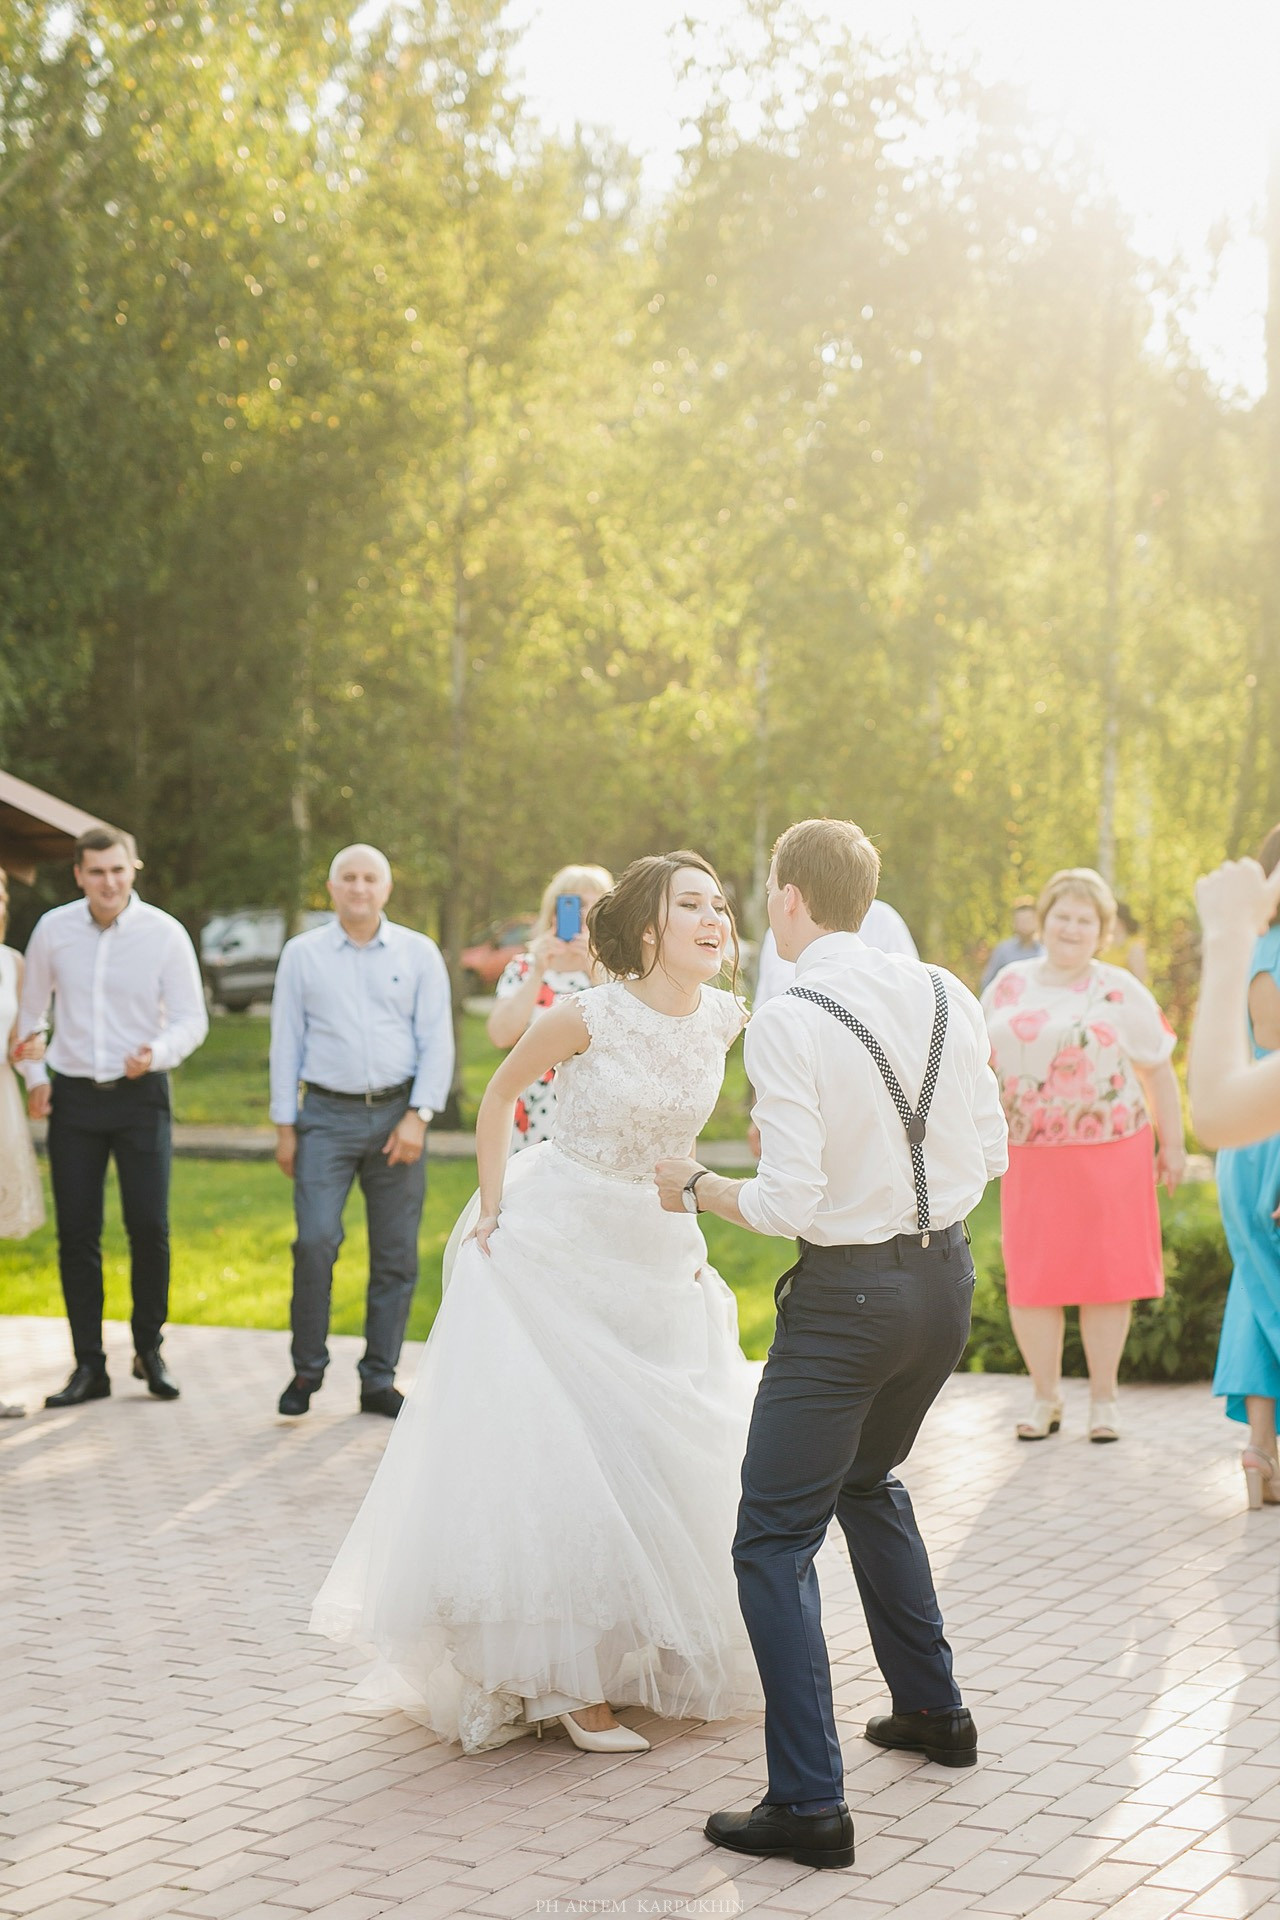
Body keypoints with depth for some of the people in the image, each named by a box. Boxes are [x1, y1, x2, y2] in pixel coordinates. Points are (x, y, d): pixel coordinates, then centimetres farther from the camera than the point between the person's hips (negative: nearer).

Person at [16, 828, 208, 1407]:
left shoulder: (165, 933, -6)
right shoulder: (53, 930, 0)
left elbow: (192, 1018, -3)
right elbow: (30, 1008, 14)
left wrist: (156, 1054, -22)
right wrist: (33, 1076, 6)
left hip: (141, 1096, -2)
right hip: (73, 1098, 2)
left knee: (149, 1226, -5)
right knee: (76, 1234, 2)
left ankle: (149, 1350, 15)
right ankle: (88, 1366, 10)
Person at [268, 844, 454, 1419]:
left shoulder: (418, 953, 6)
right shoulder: (302, 954, 7)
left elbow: (437, 1041, 3)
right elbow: (285, 1042, 8)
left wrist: (418, 1117, -8)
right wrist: (284, 1127, 3)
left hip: (397, 1116, 1)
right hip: (327, 1117, -1)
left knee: (396, 1254, 3)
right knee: (315, 1241, -13)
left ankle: (379, 1381, 13)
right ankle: (308, 1368, 5)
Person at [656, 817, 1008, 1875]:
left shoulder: (787, 1024, -18)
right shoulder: (947, 996, 1)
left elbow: (789, 1203, -20)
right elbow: (989, 1150, 7)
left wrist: (694, 1184, -2)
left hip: (848, 1295, -7)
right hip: (949, 1276, 7)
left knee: (776, 1540, 1)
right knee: (870, 1480, 30)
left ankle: (809, 1804, -2)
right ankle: (933, 1708, 40)